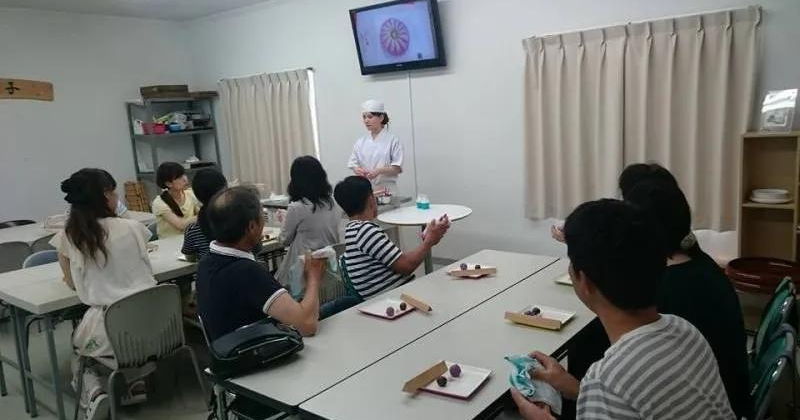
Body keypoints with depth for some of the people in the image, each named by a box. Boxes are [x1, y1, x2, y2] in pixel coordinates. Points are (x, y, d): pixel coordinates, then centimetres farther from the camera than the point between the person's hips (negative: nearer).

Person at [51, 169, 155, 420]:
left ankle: (94, 392, 3)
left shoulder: (67, 238, -2)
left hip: (108, 328, -2)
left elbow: (73, 284, 14)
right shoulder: (133, 227, -1)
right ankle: (134, 383, 17)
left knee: (78, 349, 31)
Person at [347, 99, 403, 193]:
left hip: (386, 189, -3)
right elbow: (353, 164, 10)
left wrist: (379, 171, -21)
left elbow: (398, 168, -6)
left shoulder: (392, 140, -3)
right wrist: (357, 170, -12)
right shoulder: (361, 141, 8)